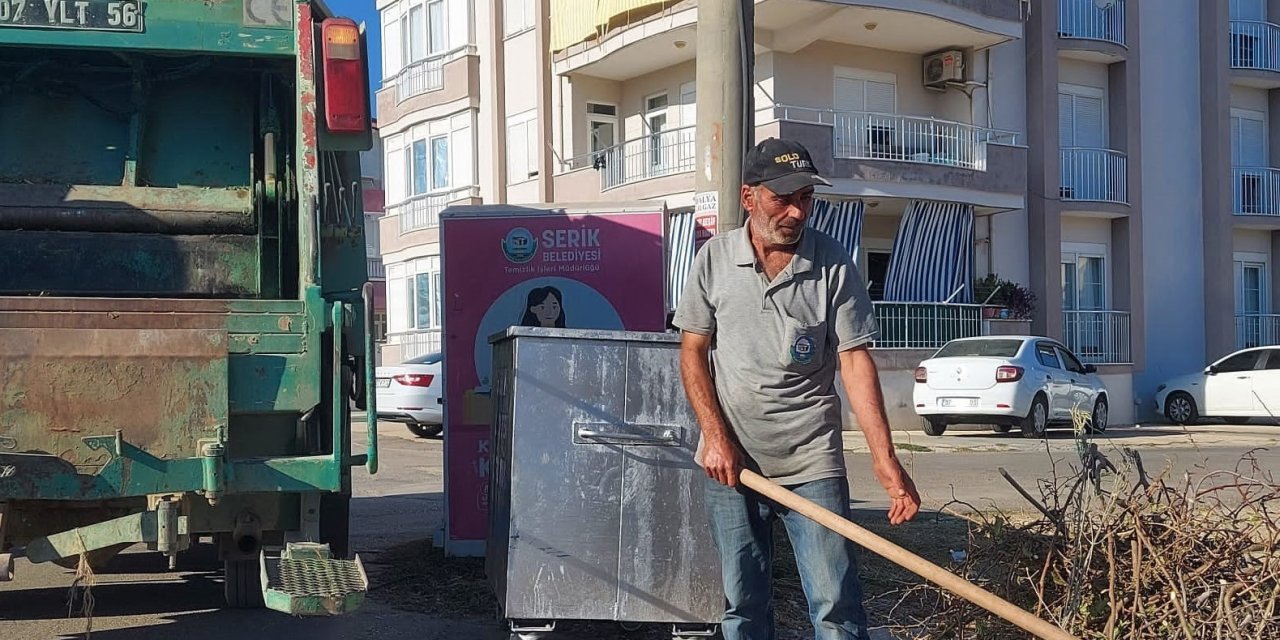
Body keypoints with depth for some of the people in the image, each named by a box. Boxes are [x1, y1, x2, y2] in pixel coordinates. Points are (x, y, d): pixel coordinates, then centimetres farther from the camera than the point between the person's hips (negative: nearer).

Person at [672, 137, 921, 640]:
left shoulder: (833, 265, -5)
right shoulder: (716, 258, 0)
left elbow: (855, 359, -7)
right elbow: (693, 351, 5)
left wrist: (885, 460, -16)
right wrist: (715, 438, -6)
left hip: (811, 461, -2)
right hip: (729, 459, 2)